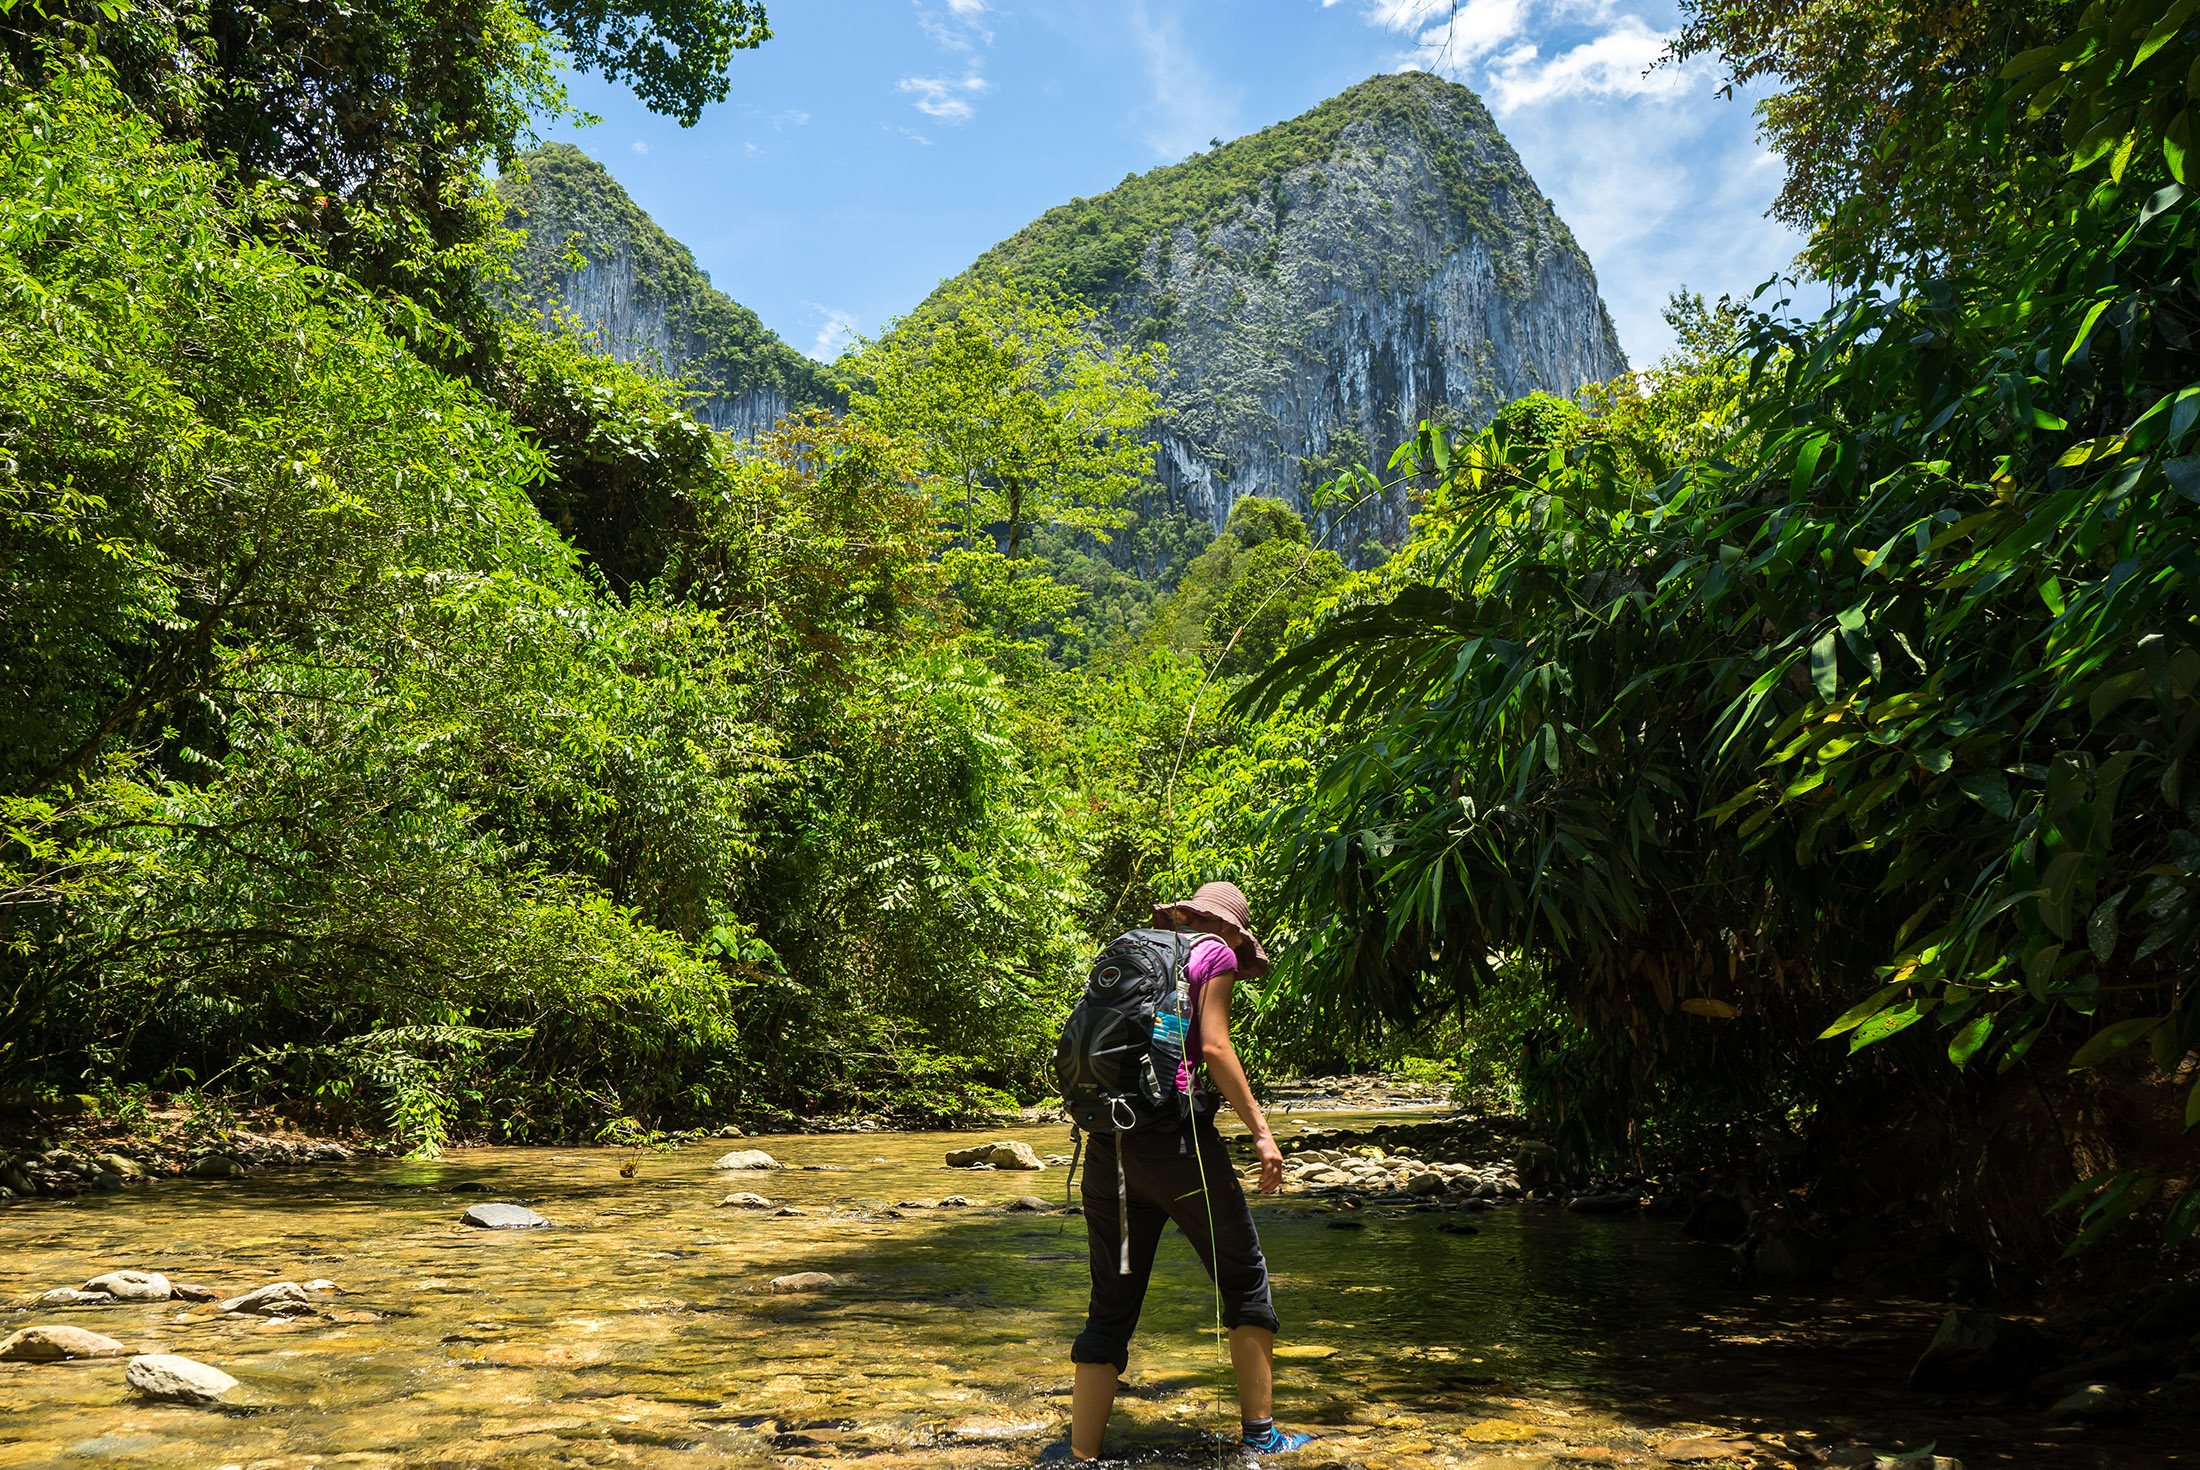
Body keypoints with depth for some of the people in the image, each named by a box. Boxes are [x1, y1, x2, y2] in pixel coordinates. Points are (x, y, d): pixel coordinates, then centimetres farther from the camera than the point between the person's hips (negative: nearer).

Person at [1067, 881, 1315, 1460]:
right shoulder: (1215, 953, 5)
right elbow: (1213, 1047, -8)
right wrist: (1260, 1130, -6)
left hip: (1107, 1145, 6)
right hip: (1174, 1137, -6)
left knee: (1111, 1307, 9)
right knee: (1244, 1277, 13)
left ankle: (1081, 1457, 7)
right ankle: (1259, 1433, 18)